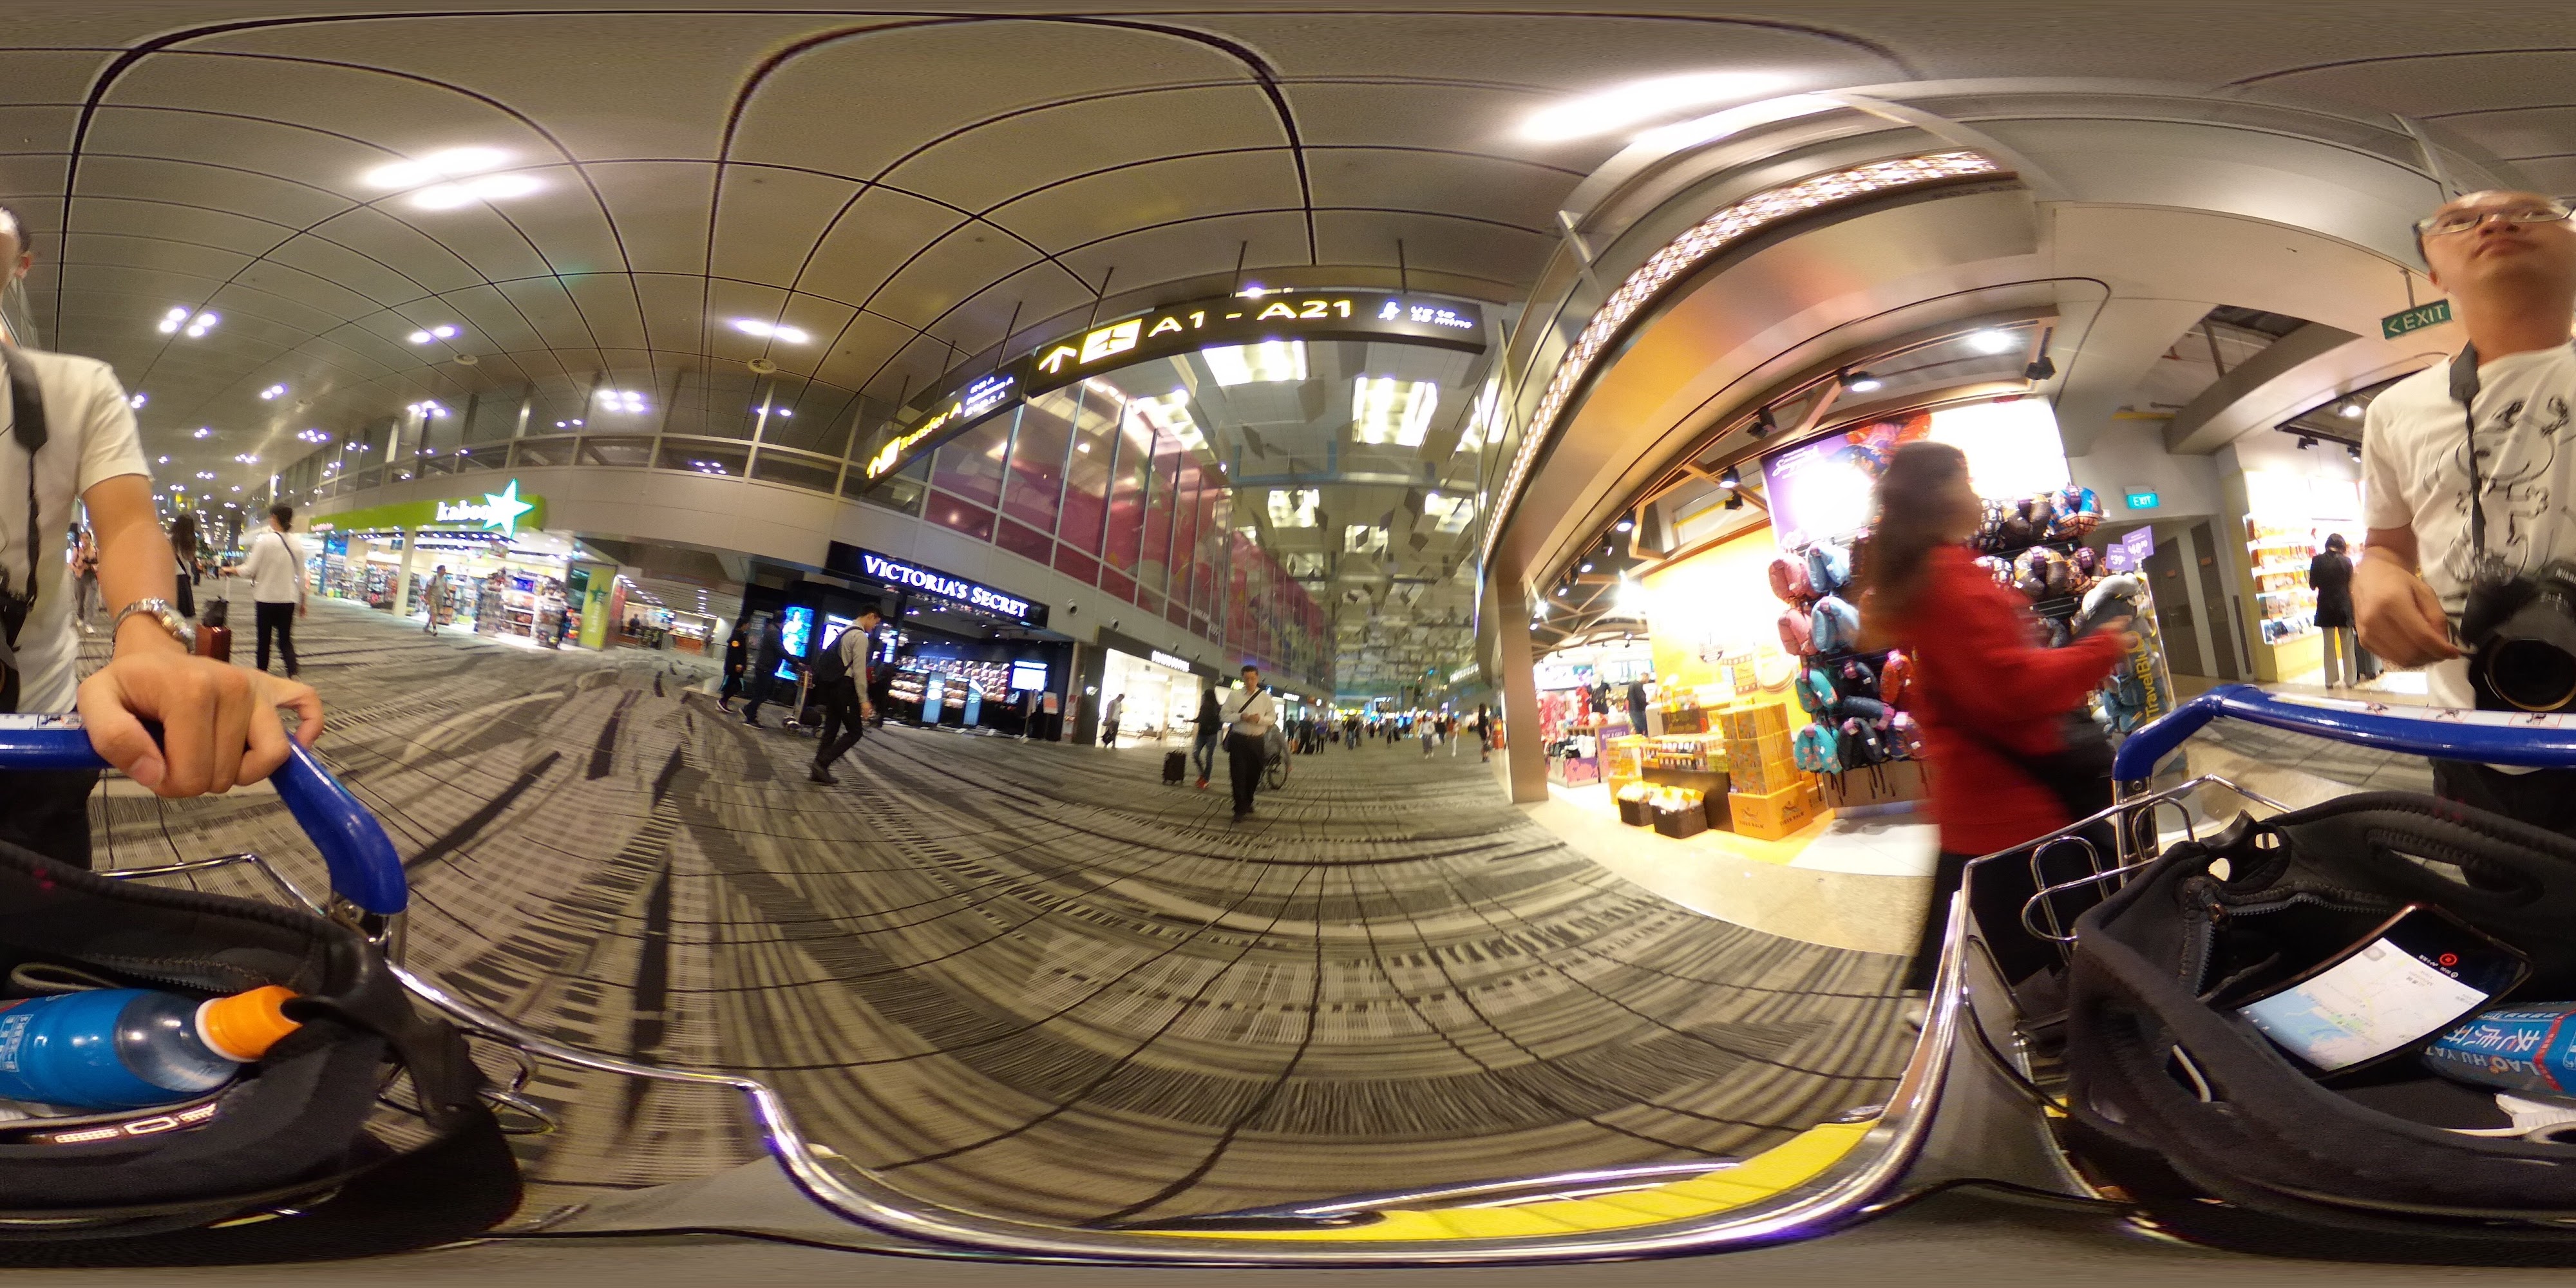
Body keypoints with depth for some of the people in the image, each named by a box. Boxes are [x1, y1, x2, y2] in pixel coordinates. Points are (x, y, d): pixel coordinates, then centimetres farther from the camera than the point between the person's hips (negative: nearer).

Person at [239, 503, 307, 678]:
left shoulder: (265, 540, -11)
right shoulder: (297, 544, 3)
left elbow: (249, 570, -9)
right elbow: (301, 576, 7)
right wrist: (302, 602, 16)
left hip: (267, 598, -3)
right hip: (289, 599, 4)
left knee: (264, 638, 11)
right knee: (285, 639, 5)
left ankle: (262, 672, 21)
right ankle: (293, 673, -14)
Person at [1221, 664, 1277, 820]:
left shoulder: (1265, 697, 3)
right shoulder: (1235, 696, 0)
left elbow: (1273, 719, 3)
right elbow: (1225, 715, 0)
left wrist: (1259, 719, -17)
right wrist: (1241, 717, -17)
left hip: (1257, 741, 2)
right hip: (1238, 739, -2)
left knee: (1254, 775, 12)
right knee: (1238, 774, -7)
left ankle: (1247, 803, 35)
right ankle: (1240, 809, -2)